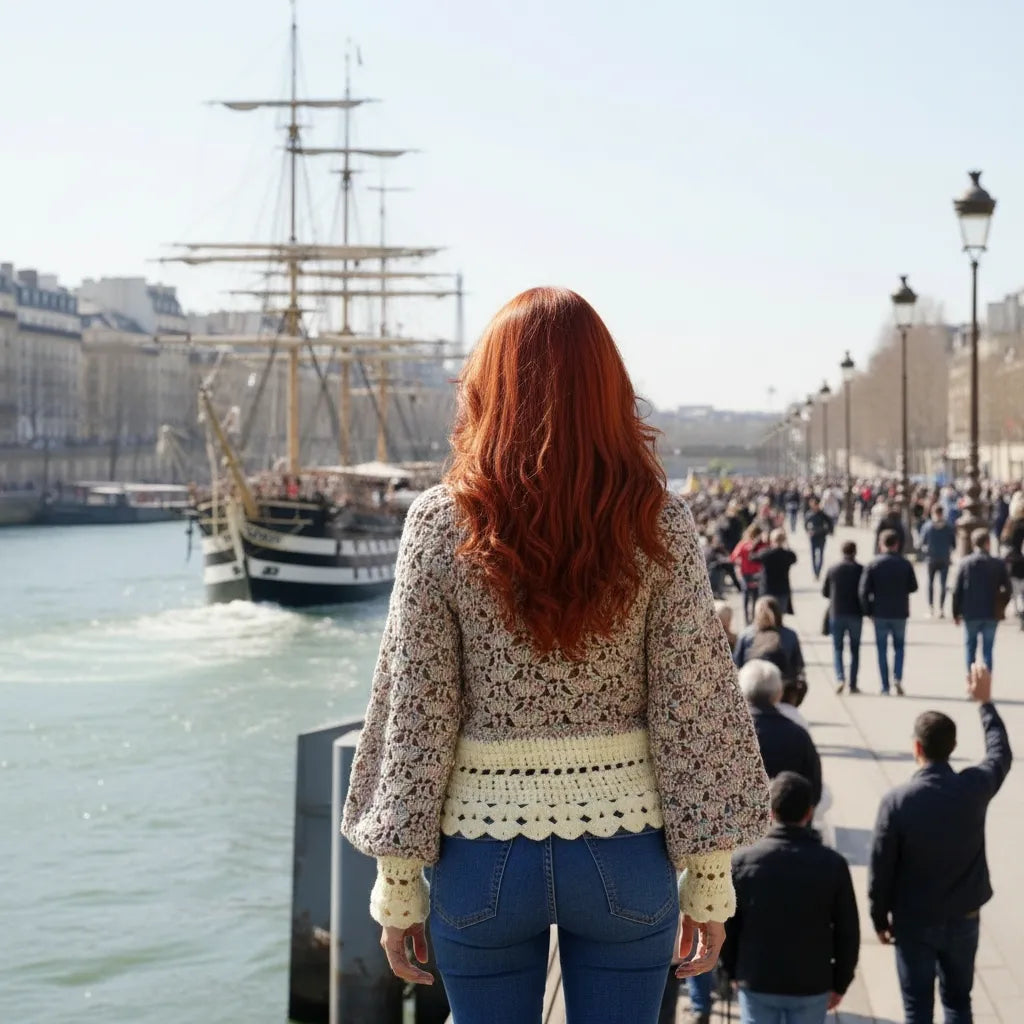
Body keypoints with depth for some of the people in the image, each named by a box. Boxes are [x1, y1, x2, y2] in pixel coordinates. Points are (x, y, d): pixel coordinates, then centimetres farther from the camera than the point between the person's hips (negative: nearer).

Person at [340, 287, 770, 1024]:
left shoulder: (441, 524, -8)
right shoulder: (660, 524, -6)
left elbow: (414, 717, -6)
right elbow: (693, 714, -6)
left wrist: (399, 883, 2)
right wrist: (709, 879, 2)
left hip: (486, 849, 0)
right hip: (624, 848, 1)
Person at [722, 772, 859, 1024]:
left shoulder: (742, 861, -6)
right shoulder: (833, 864, -7)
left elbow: (725, 927, -1)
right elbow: (847, 932, -3)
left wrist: (734, 971, 14)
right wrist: (840, 983, 9)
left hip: (757, 983, 0)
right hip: (812, 984, 0)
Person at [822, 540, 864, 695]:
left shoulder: (832, 570, 1)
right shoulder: (860, 569, -5)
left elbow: (824, 592, 8)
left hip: (836, 614, 1)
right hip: (855, 614, -1)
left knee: (837, 648, 8)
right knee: (855, 649, 9)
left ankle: (840, 678, -13)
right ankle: (853, 684, 8)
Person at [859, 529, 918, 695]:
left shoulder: (873, 564, -6)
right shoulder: (905, 564, -4)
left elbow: (864, 590, -8)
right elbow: (913, 587, 3)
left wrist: (867, 611, 1)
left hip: (880, 613, -1)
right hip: (900, 613, 1)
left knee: (882, 650, 6)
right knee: (899, 647, 16)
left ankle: (885, 687, 5)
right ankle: (897, 678, -6)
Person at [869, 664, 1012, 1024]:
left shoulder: (897, 801, -21)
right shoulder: (975, 787, -13)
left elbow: (881, 868, -12)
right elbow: (1000, 753, 11)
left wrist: (880, 918, 3)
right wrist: (984, 701, 21)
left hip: (914, 921, -3)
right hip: (963, 918, 3)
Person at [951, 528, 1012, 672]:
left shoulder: (965, 563, -6)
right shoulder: (998, 564, -5)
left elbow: (957, 590, -5)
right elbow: (1007, 589, -3)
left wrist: (956, 612, 4)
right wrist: (1001, 607, 11)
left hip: (970, 613, 0)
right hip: (992, 614, 0)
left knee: (970, 648, 12)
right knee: (988, 650, 5)